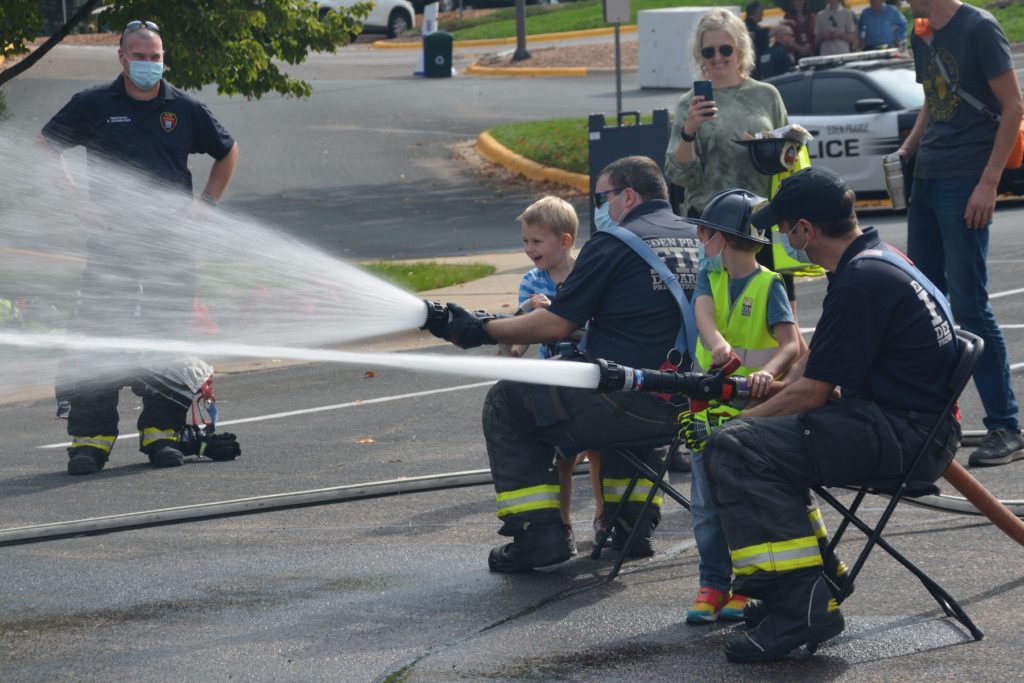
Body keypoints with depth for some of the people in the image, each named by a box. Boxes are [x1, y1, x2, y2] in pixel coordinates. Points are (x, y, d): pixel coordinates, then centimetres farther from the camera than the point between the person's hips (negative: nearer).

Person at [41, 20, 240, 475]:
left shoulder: (184, 109, 7)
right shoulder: (93, 105, 3)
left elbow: (227, 153, 21)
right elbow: (46, 147, 13)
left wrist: (205, 205, 10)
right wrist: (78, 201, 3)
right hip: (110, 237, -2)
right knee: (98, 335, -8)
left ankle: (161, 431, 11)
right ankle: (91, 438, -6)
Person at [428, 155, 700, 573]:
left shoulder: (613, 245, -8)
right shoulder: (697, 239, 12)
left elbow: (557, 325, -9)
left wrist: (480, 330, 2)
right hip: (688, 407, 8)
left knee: (505, 404, 9)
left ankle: (538, 534, 4)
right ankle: (635, 521, 33)